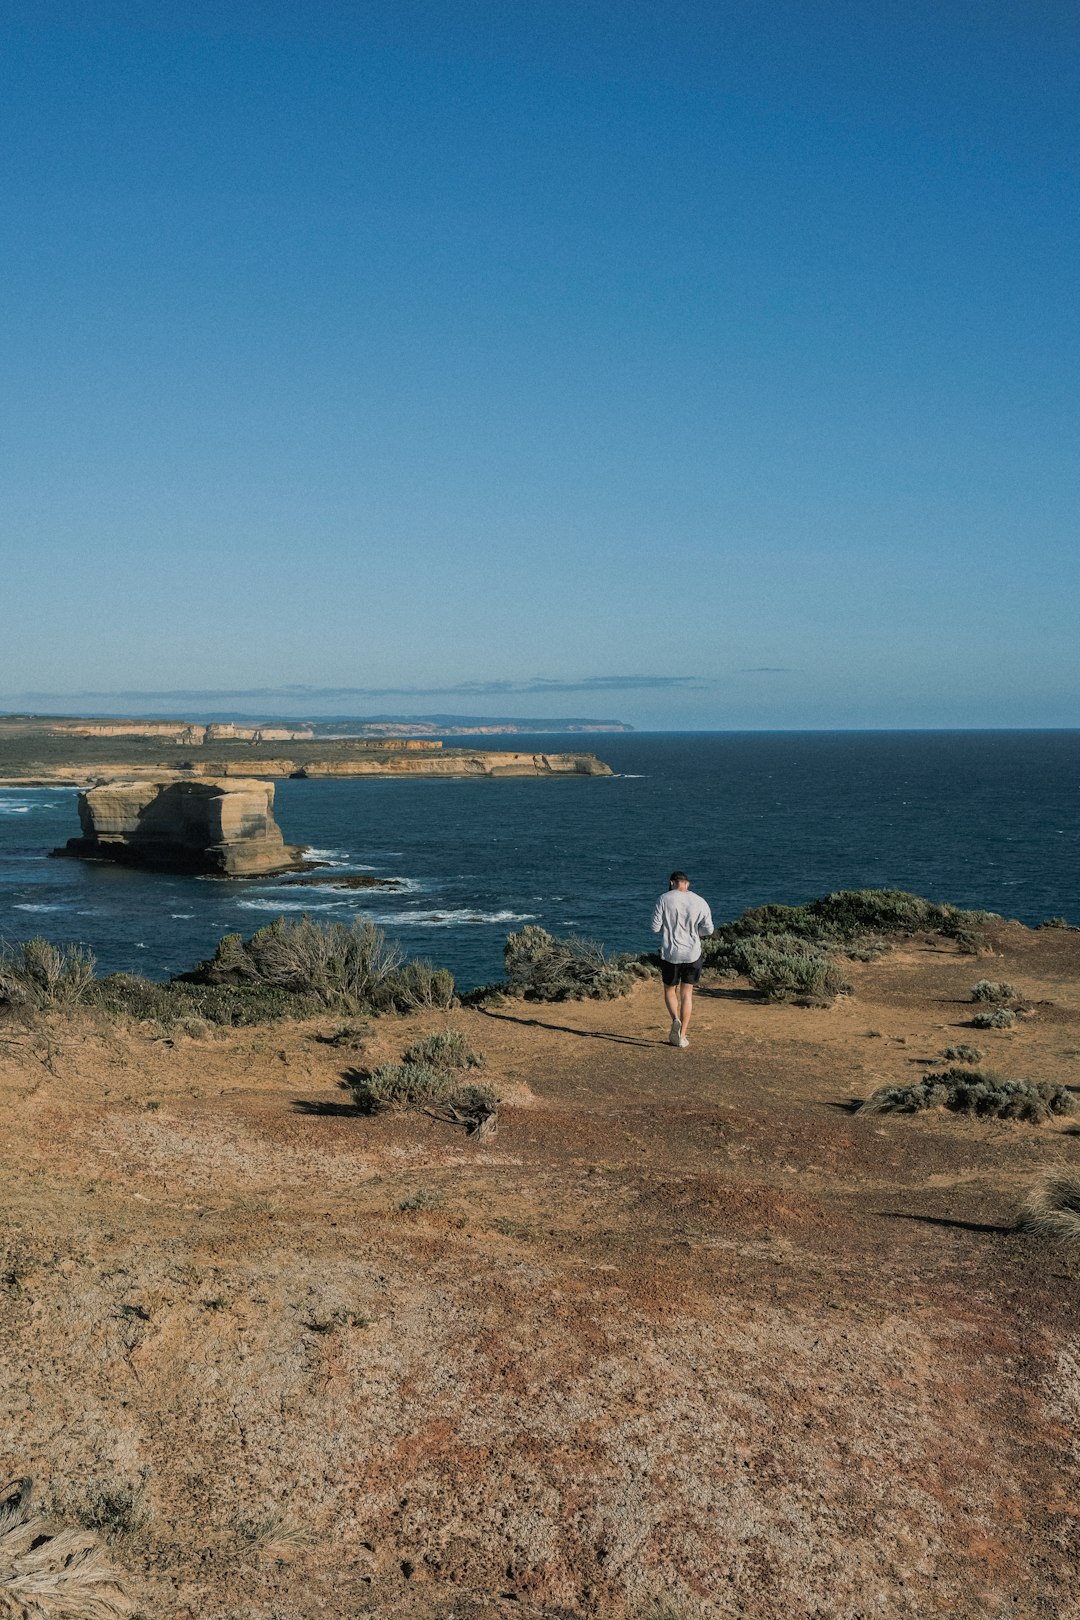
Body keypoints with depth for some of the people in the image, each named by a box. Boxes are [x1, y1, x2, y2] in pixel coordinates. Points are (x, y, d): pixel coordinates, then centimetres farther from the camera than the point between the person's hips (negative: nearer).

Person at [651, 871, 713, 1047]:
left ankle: (675, 1020, -11)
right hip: (692, 953, 2)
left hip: (670, 953, -2)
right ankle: (682, 1036, 9)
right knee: (686, 993, 12)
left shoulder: (664, 900, -6)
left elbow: (655, 927, -7)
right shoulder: (699, 902, 0)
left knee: (669, 990, 16)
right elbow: (708, 929, -3)